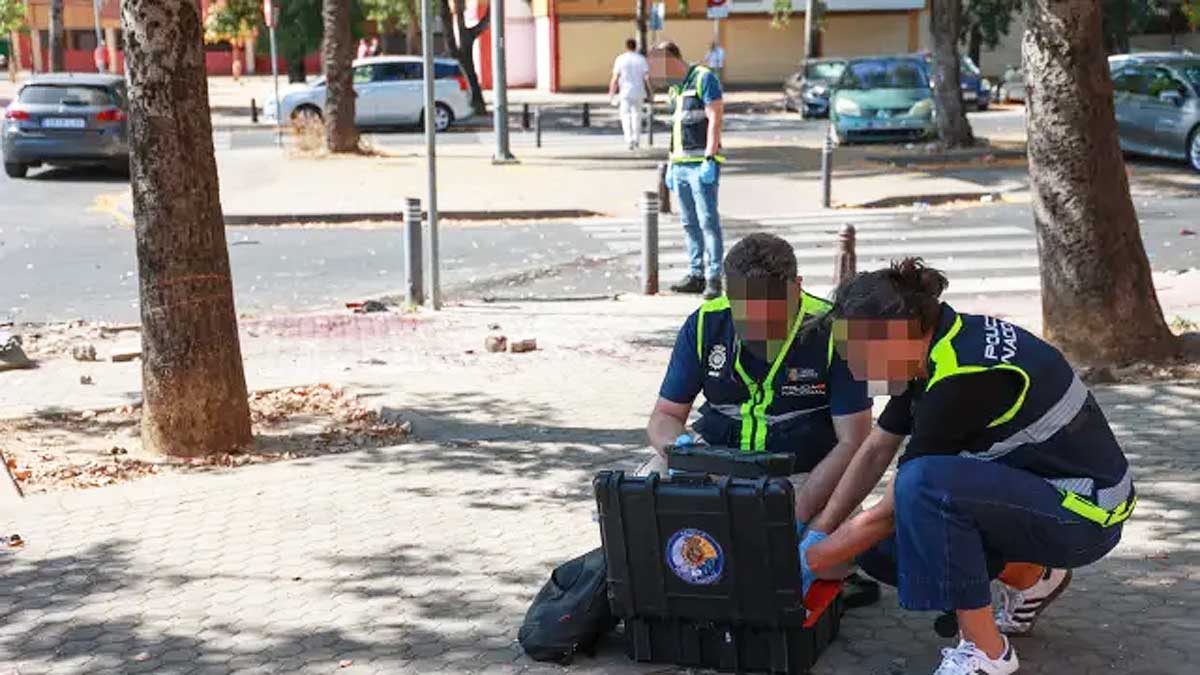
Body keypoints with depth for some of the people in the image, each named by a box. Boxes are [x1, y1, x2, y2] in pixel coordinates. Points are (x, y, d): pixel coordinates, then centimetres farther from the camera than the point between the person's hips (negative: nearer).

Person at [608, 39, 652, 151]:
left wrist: (612, 92, 0)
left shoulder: (620, 59, -4)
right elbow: (647, 77, -5)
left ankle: (629, 139, -16)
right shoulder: (641, 59, 1)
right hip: (638, 92, 2)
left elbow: (615, 78, -7)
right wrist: (649, 91, 4)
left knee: (625, 115, 0)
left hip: (625, 92, -2)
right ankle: (637, 139, 21)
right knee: (637, 114, 16)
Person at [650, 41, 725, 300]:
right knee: (689, 224, 9)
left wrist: (709, 160, -19)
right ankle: (696, 275, 15)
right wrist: (671, 164, 20)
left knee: (708, 221, -10)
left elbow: (715, 119, -13)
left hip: (701, 164, -9)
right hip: (680, 165, 9)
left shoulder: (704, 78, -7)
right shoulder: (675, 88, 19)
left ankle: (714, 278, -9)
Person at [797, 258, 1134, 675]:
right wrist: (818, 533, 3)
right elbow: (876, 450, 8)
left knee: (923, 483, -31)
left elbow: (889, 511, -20)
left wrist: (808, 562, -10)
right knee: (879, 546, -3)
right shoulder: (936, 345, -3)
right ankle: (1030, 577, 17)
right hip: (1034, 488, 9)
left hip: (1085, 513, -9)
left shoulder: (963, 379, -28)